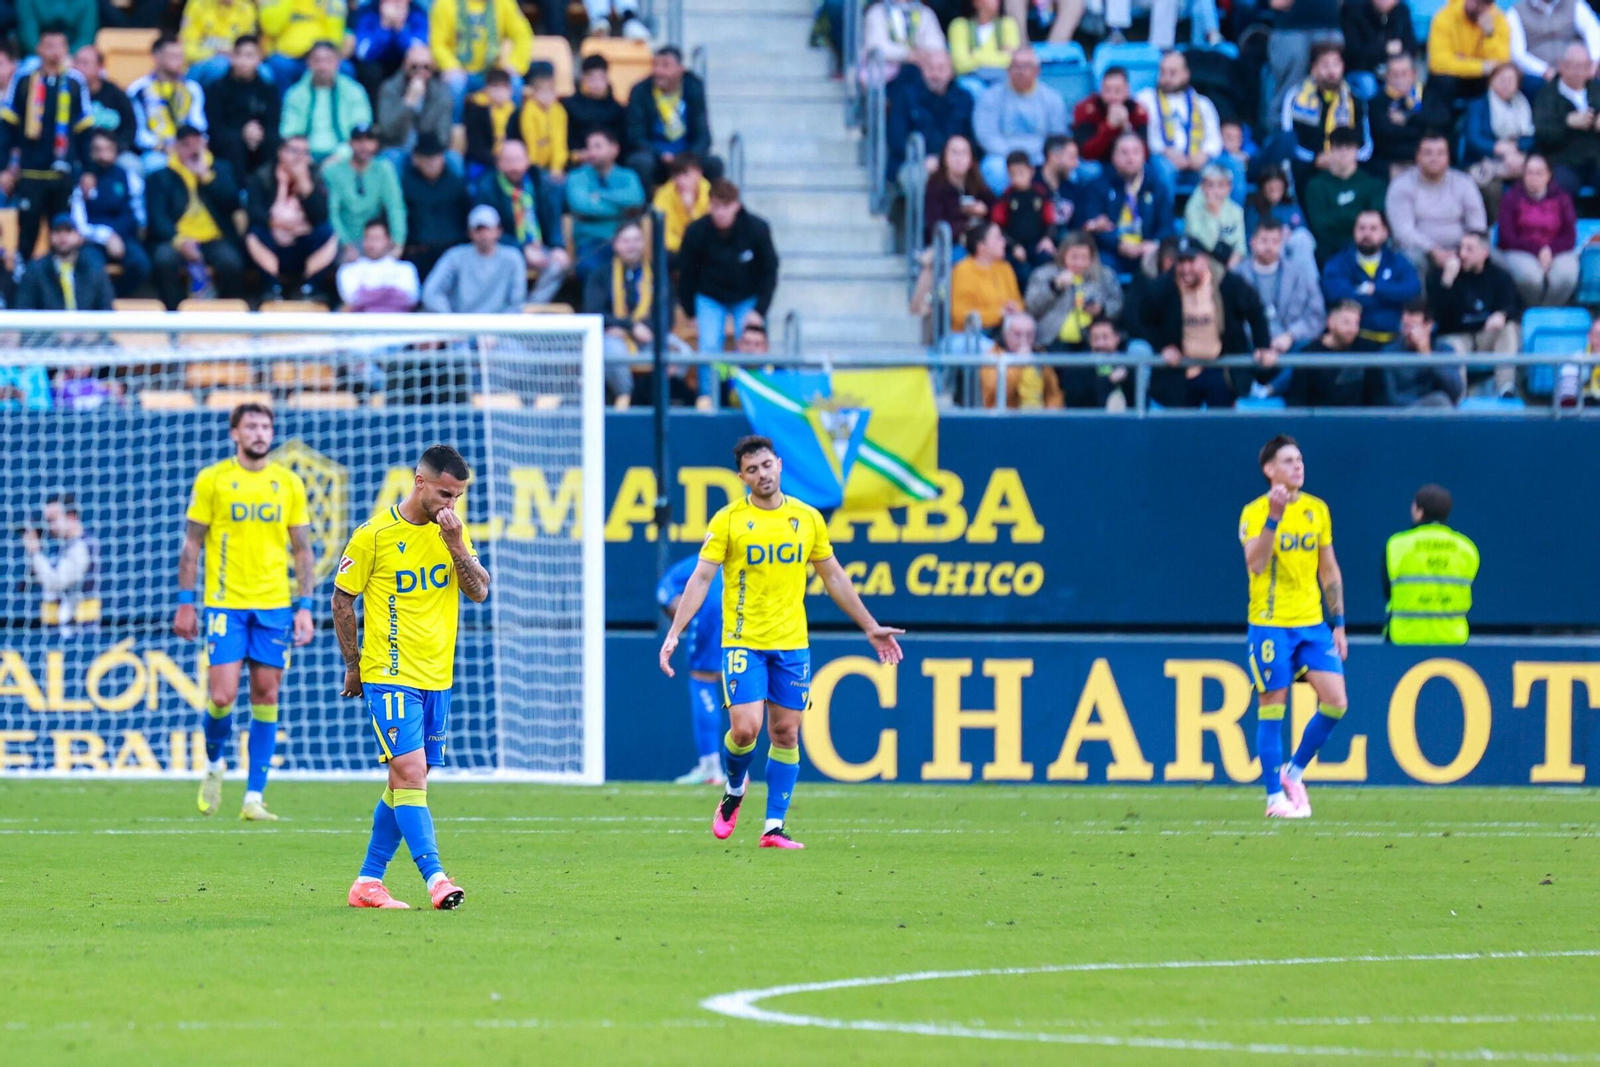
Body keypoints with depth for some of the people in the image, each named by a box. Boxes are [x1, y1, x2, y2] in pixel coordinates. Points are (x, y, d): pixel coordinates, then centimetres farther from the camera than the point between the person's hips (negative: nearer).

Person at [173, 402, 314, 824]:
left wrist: (305, 608, 3)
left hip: (274, 605, 2)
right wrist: (186, 603, -1)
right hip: (225, 603, -2)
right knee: (222, 696, -10)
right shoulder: (212, 480, 2)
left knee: (266, 697, 0)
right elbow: (191, 544, 4)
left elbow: (302, 551, 11)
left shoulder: (289, 484, 8)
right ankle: (214, 764, 19)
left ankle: (254, 798, 4)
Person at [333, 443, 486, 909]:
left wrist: (455, 544, -12)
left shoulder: (454, 531, 7)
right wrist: (353, 665, 4)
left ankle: (369, 882, 16)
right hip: (390, 675, -6)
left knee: (406, 781, 9)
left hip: (437, 677, 6)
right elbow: (342, 600, 1)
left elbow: (479, 592, 1)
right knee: (409, 773, -16)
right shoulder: (374, 534, -7)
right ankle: (435, 878, -21)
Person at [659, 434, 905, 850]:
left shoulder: (808, 518, 6)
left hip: (792, 644, 3)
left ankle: (774, 827, 7)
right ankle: (734, 791, 18)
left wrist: (870, 627, 15)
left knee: (785, 733, 2)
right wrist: (674, 633, -15)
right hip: (743, 643, -3)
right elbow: (701, 578, -6)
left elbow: (834, 577, 15)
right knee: (745, 729, -13)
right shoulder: (728, 520, -3)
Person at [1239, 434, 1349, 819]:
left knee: (1336, 701, -5)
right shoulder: (1254, 512, -7)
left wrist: (1338, 624, 13)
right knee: (1272, 708, -3)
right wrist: (1274, 516, -30)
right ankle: (1276, 796, 5)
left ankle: (1294, 772, 14)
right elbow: (1255, 563, -22)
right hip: (1270, 624, -5)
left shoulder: (1317, 510, 9)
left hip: (1313, 624, 5)